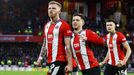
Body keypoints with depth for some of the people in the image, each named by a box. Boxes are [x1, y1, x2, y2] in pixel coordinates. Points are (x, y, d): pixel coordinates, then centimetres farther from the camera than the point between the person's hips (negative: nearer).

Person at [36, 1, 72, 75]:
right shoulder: (46, 26, 15)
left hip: (59, 60, -8)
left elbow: (68, 46, -12)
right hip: (50, 60, 8)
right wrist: (40, 57, 17)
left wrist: (69, 64, -16)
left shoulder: (64, 25, -9)